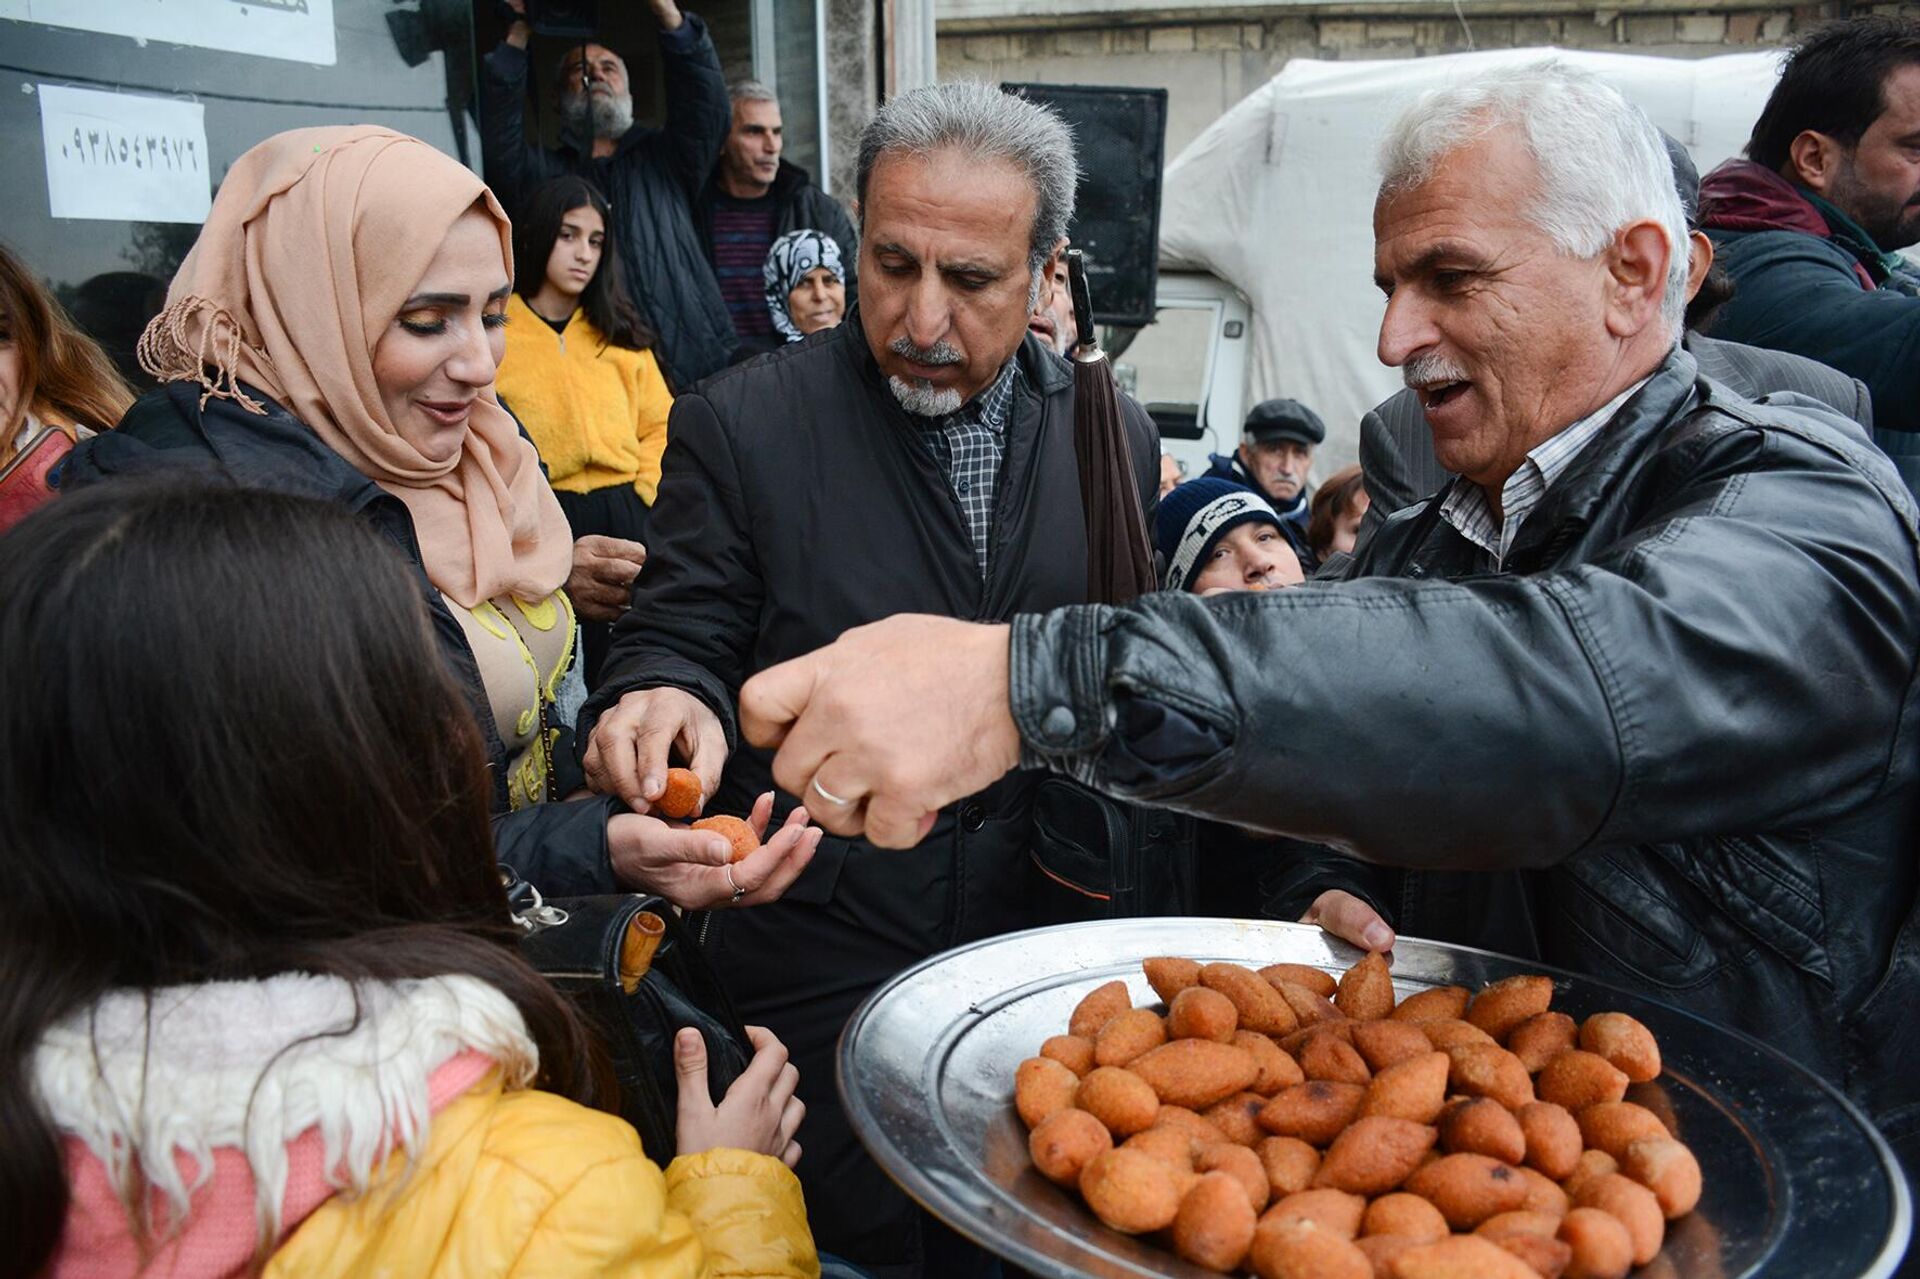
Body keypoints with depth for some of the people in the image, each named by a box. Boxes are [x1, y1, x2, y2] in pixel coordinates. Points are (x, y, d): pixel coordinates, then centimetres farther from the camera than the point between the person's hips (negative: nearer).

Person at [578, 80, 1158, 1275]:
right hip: (823, 973, -3)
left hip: (1046, 952, 3)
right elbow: (681, 640, -7)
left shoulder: (1117, 435, 0)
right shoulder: (739, 424, -10)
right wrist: (665, 701, -31)